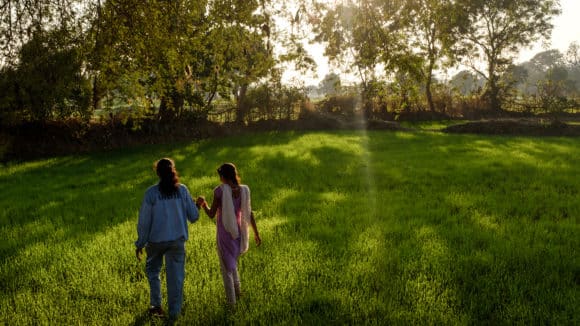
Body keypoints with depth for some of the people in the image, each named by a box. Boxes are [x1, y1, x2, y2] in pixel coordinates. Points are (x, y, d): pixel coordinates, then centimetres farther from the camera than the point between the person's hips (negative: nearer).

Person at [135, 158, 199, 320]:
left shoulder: (151, 193, -11)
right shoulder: (182, 190, -6)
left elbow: (144, 221, -6)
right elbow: (193, 216, -2)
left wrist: (140, 243, 4)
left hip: (156, 240, -1)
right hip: (177, 240, 1)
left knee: (153, 270, 23)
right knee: (176, 276, 12)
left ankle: (156, 305, 22)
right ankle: (174, 312, 19)